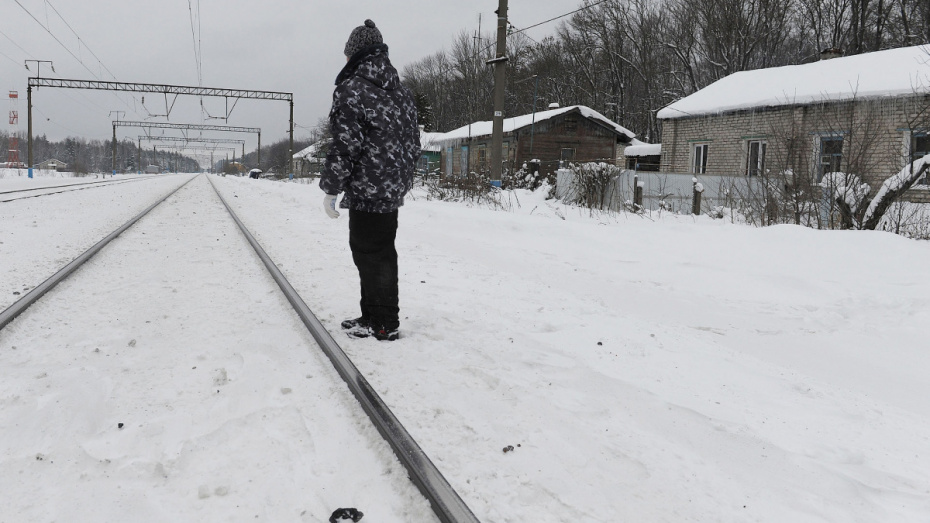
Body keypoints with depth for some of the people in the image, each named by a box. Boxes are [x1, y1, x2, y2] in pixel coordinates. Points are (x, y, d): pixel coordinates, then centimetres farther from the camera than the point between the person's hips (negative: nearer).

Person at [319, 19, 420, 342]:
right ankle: (376, 315, 28)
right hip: (394, 190, 9)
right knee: (383, 252, 17)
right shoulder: (401, 91, 13)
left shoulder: (353, 89, -12)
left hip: (367, 191, -9)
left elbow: (345, 146, -17)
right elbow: (413, 143, 16)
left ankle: (383, 324, 7)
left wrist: (331, 189, -9)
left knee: (371, 254, 0)